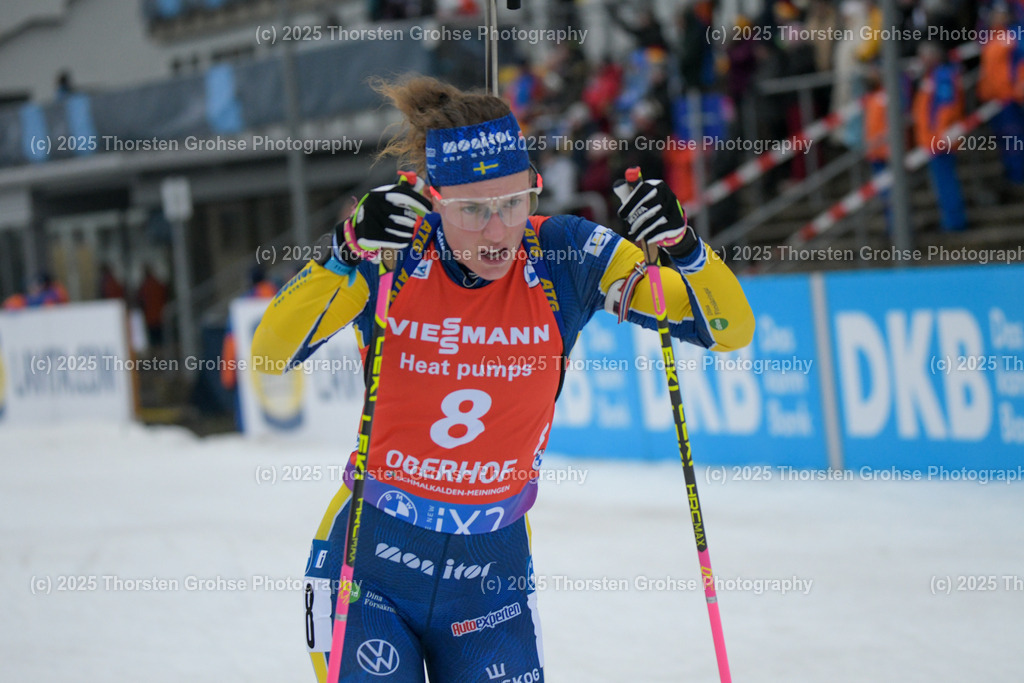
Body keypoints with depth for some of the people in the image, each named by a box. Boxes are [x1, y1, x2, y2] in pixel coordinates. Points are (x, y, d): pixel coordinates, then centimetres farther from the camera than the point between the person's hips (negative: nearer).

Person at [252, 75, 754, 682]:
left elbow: (731, 330, -9)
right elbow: (270, 353, -23)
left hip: (492, 573, 2)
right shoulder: (391, 252, -12)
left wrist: (683, 247, -27)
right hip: (369, 560, -1)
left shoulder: (564, 257, -9)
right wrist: (346, 254, -35)